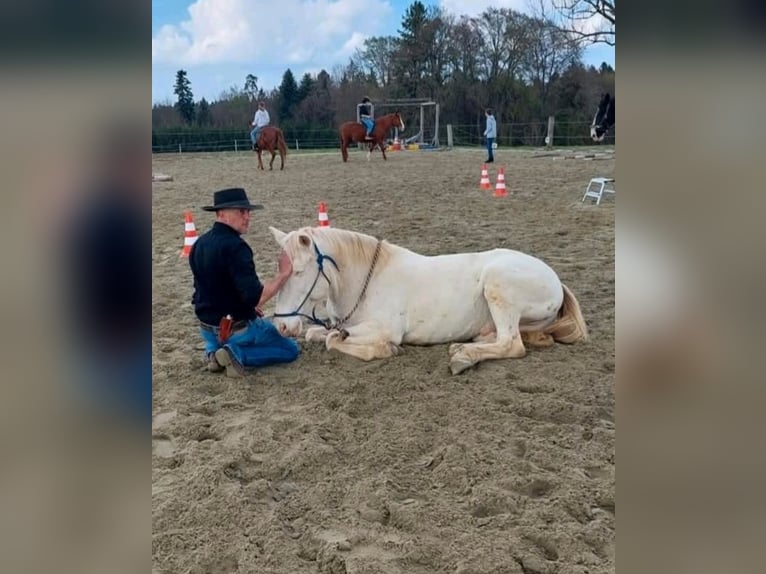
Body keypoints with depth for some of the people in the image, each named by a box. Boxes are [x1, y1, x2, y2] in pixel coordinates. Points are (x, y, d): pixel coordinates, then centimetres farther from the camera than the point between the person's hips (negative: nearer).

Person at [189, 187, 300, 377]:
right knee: (291, 349, 9)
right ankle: (237, 354, -8)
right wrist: (283, 274, -21)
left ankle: (213, 351, 9)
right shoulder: (234, 246, -25)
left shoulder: (200, 243, 2)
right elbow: (255, 297, -30)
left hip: (208, 328, 8)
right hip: (237, 328, -8)